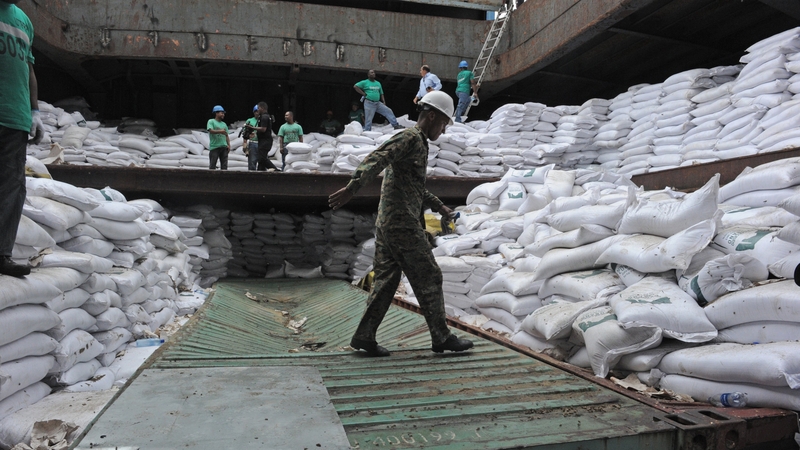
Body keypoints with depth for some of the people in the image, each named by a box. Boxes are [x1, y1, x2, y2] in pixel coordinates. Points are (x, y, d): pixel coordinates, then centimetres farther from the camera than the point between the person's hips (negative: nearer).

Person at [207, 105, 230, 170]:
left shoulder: (224, 124, 20)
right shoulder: (211, 121, 4)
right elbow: (211, 130, -13)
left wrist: (229, 145, 5)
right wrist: (220, 131, -26)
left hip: (224, 147, 5)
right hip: (214, 147, -5)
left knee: (224, 166, 2)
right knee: (212, 165, -4)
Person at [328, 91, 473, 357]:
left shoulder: (418, 143, 23)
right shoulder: (410, 138, -9)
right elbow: (375, 160, -25)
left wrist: (440, 207, 29)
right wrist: (351, 189, -37)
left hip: (387, 224, 10)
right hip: (402, 223, -10)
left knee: (386, 280, 10)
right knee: (429, 278, -1)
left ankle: (364, 336, 14)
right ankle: (441, 338, 9)